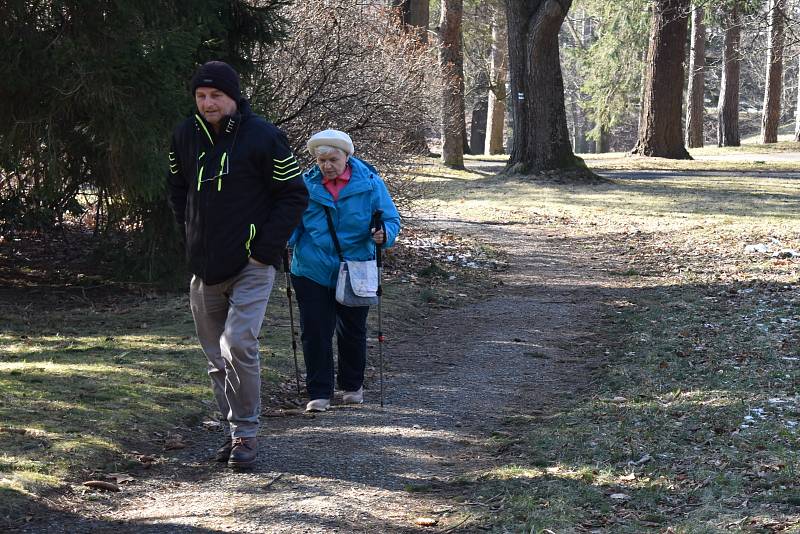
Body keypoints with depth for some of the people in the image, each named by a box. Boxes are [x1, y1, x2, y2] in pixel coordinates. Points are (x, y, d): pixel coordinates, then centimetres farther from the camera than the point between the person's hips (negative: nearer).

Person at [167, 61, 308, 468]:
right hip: (204, 267, 6)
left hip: (251, 265, -6)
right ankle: (234, 429, 22)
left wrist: (266, 248, -11)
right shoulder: (185, 136, 5)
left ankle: (246, 431, -6)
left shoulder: (262, 136, -10)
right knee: (216, 355, 10)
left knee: (239, 345, -17)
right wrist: (190, 232, 9)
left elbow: (294, 196, -6)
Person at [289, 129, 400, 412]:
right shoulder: (307, 184, -2)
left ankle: (352, 386, 32)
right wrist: (283, 239, -15)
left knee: (352, 331, 14)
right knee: (315, 333, -2)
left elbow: (391, 219, -3)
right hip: (312, 272, 0)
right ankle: (319, 393, 5)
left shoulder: (370, 184, -6)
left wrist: (384, 234, -26)